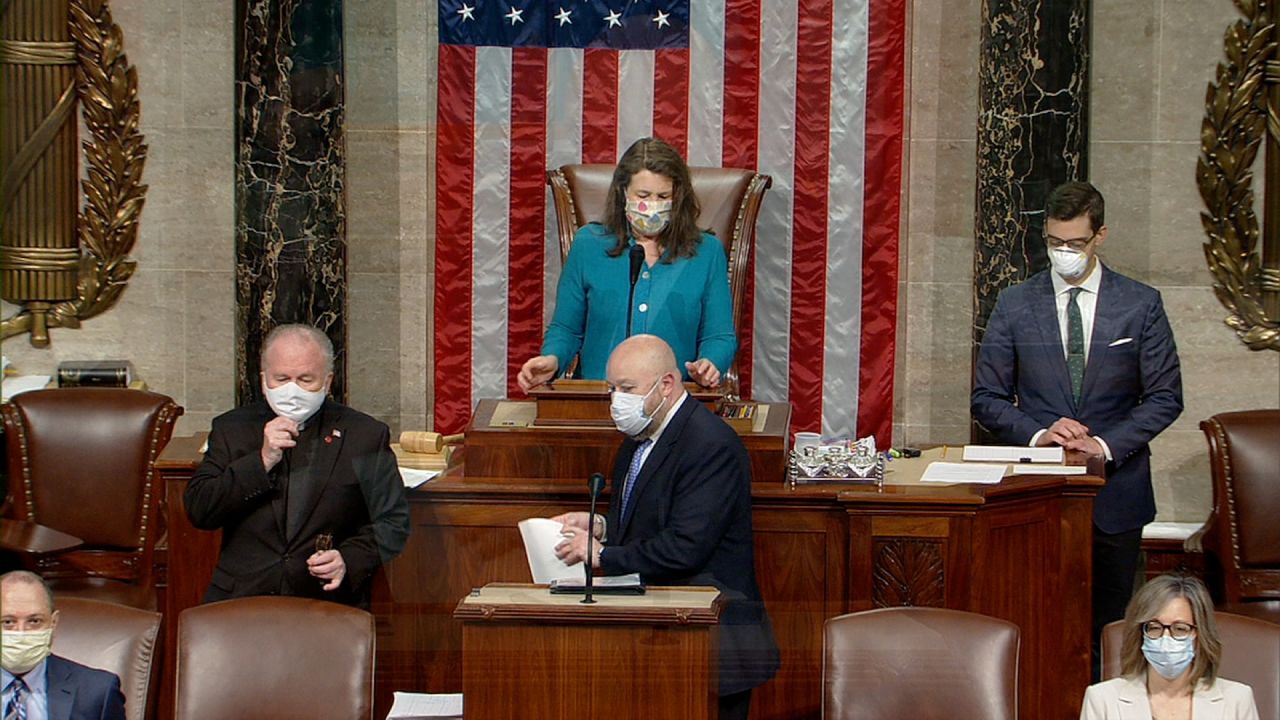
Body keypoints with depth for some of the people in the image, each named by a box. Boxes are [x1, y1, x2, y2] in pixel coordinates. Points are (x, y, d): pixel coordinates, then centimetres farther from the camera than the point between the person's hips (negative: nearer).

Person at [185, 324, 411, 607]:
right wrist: (262, 461, -8)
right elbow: (198, 511, 3)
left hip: (328, 598, 0)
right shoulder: (232, 428, 13)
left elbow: (393, 523, 8)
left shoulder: (365, 435, 8)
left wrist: (349, 560, -10)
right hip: (240, 598, 1)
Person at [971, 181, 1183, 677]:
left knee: (1106, 628, 6)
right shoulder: (1015, 305, 3)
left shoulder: (1141, 305, 1)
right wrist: (1037, 433, -14)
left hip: (1116, 491, 0)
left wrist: (1107, 444, -12)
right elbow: (987, 398, 4)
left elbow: (1165, 397, 2)